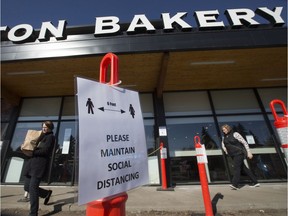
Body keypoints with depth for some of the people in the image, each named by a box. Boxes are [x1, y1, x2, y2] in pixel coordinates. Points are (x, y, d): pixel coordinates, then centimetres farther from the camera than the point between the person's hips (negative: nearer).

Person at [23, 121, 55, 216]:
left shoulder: (50, 137, -5)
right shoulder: (42, 136, 23)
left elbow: (44, 151, -13)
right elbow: (35, 147, 23)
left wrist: (32, 152, -6)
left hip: (40, 164, -9)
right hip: (32, 162, 9)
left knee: (32, 187, -8)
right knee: (27, 186, 11)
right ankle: (47, 193, 30)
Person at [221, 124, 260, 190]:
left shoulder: (235, 134, -8)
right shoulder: (224, 138, 10)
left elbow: (244, 143, -7)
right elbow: (223, 145, 24)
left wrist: (249, 152, -10)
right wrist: (226, 152, 11)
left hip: (238, 154, -6)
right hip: (233, 155, 7)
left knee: (236, 167, -14)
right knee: (243, 168, 11)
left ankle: (234, 184, -19)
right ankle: (255, 182, 22)